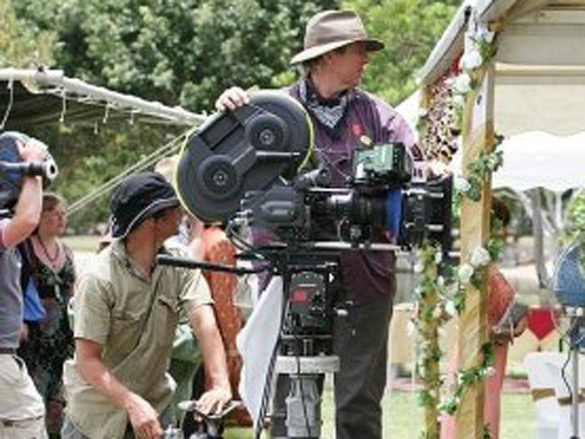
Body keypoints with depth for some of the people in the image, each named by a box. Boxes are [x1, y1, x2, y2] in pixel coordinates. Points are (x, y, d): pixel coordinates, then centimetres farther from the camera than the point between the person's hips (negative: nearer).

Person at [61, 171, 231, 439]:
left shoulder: (179, 265, -4)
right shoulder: (98, 278, -19)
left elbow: (204, 322, -18)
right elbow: (88, 360, -22)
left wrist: (220, 385, -34)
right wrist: (132, 404, -36)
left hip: (154, 402, 4)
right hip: (97, 410, -4)